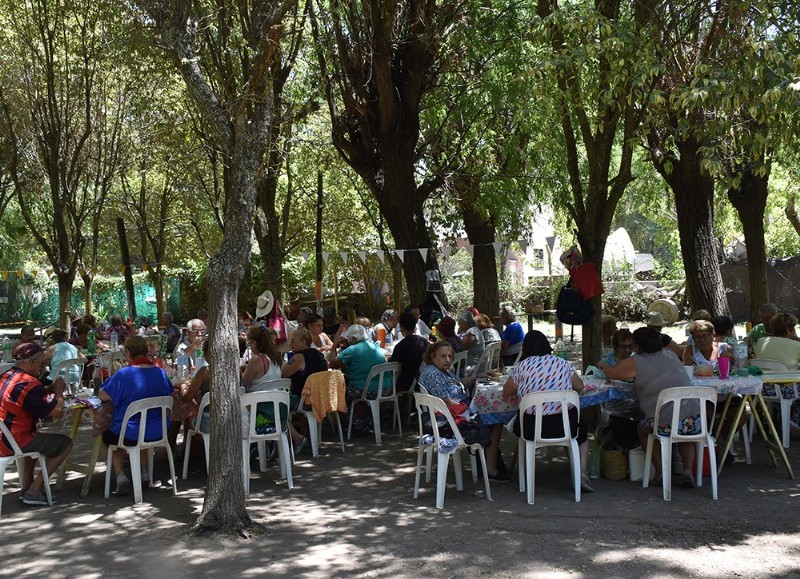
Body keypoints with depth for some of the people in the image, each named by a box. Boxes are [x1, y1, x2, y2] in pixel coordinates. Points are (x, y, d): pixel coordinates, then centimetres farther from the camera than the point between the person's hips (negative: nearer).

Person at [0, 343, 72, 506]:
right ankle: (34, 491, 4)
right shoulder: (29, 384, -21)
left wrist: (51, 389, 9)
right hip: (14, 443, -9)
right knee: (65, 443, 2)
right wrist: (59, 392, 0)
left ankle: (26, 487, 33)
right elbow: (56, 411, -19)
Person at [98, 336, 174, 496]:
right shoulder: (160, 372, -4)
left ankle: (120, 475, 9)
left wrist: (120, 396, 6)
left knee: (107, 436, 27)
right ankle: (144, 471, 30)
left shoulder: (123, 374, -20)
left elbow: (103, 396, -13)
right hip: (158, 432, 5)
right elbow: (170, 394, 12)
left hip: (130, 435, -4)